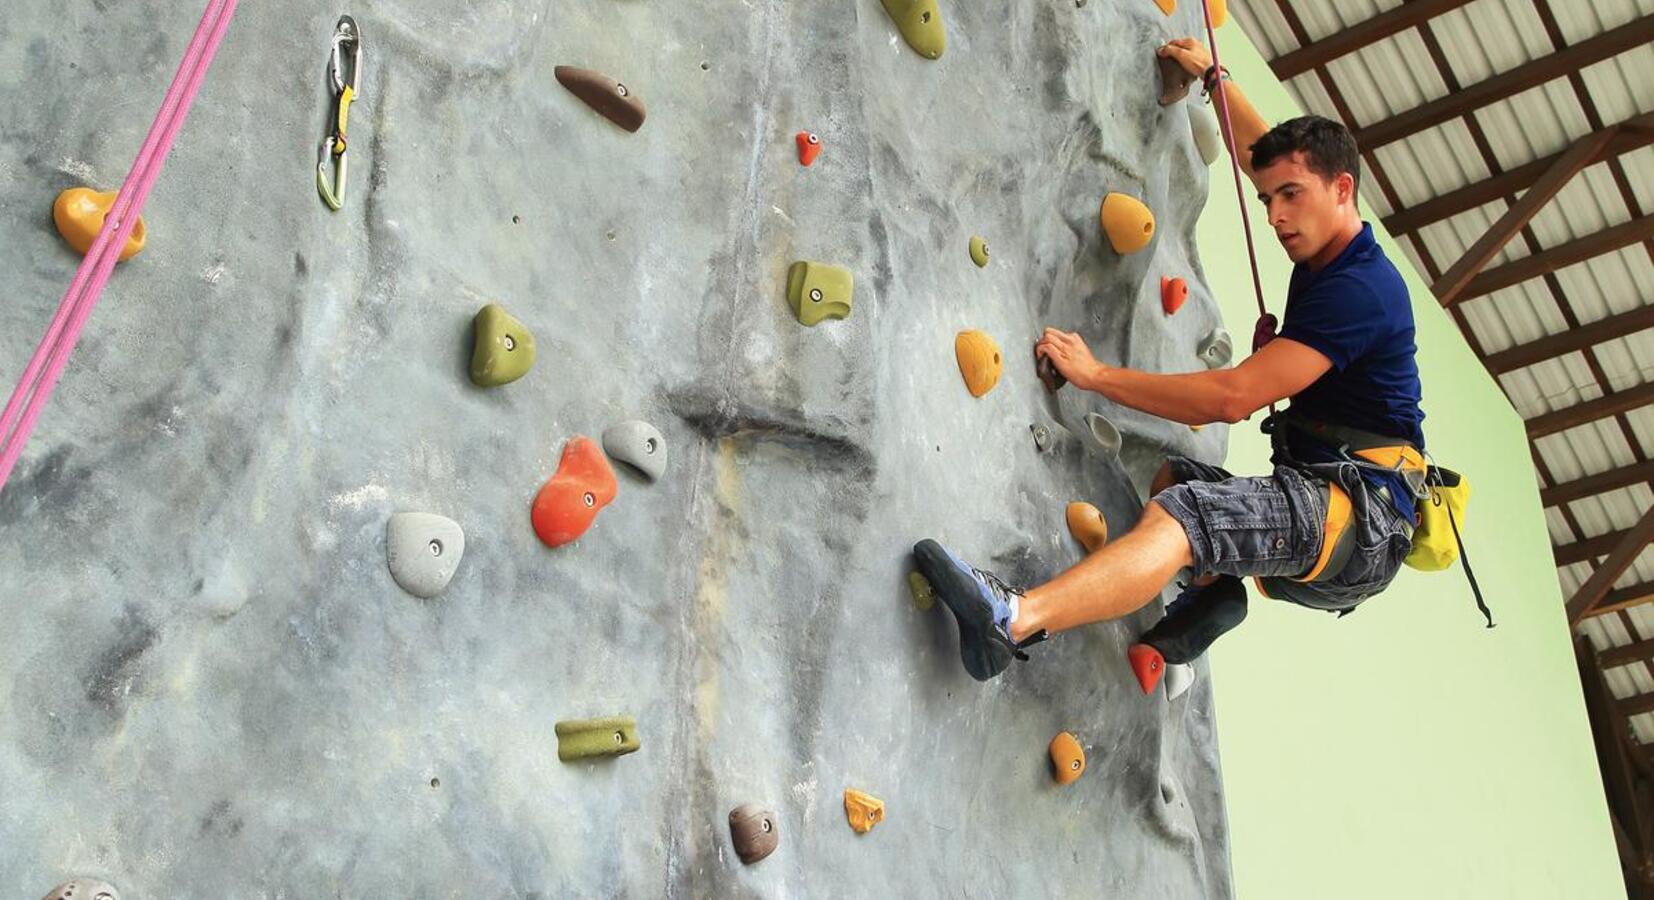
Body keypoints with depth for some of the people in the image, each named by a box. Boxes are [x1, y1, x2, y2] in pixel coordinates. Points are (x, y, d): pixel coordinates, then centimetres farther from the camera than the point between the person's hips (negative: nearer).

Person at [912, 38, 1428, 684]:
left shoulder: (1359, 288, -15)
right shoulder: (1326, 256, 15)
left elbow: (1235, 397, -22)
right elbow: (1260, 153, 36)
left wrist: (1095, 374, -17)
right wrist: (1214, 76, 42)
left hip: (1362, 514, -10)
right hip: (1317, 503, 10)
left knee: (1183, 512, -35)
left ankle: (1013, 620, -57)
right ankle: (1209, 590, -5)